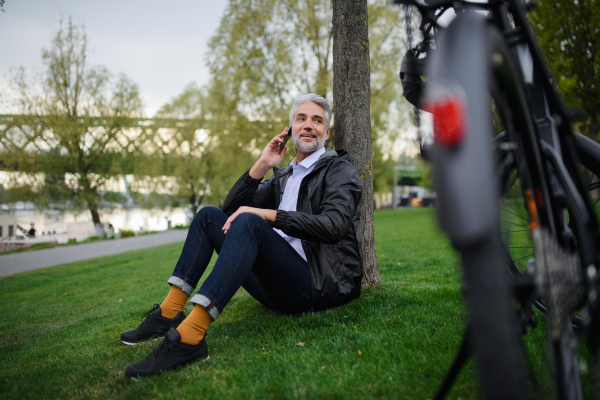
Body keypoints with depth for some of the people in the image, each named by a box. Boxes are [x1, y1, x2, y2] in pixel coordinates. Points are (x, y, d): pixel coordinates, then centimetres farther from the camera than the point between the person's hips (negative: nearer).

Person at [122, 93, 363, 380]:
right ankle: (169, 312, -8)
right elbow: (232, 207, 16)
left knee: (249, 223, -32)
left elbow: (333, 226, -17)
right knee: (209, 216, 4)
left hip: (318, 286, -7)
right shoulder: (283, 176, 22)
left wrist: (269, 215, -20)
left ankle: (190, 336, -41)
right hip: (279, 286, 7)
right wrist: (262, 165, 5)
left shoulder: (339, 170, 3)